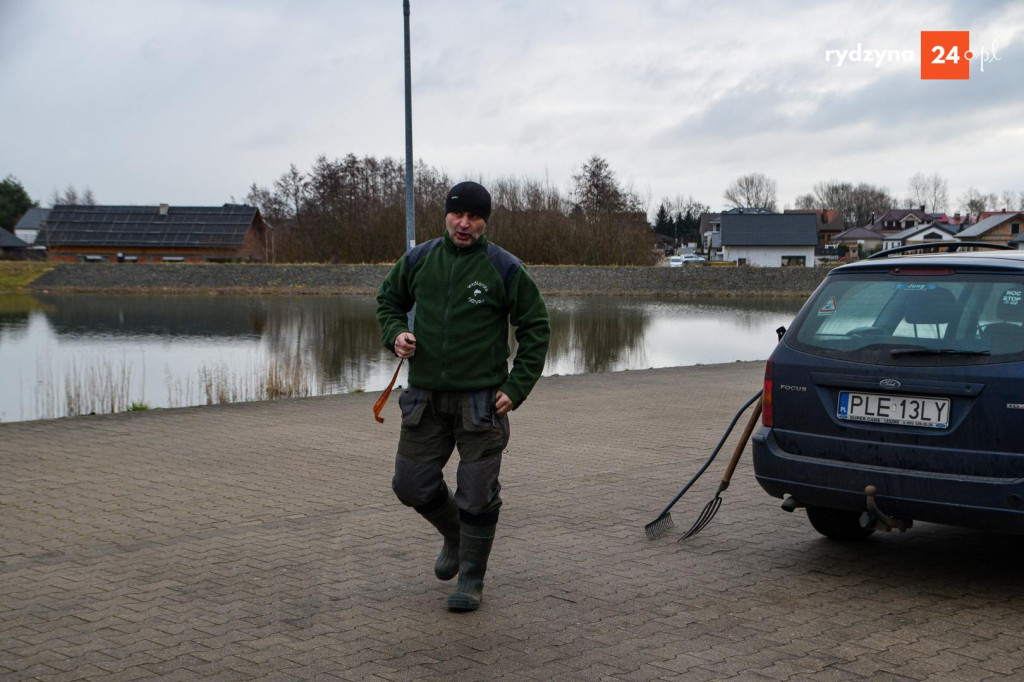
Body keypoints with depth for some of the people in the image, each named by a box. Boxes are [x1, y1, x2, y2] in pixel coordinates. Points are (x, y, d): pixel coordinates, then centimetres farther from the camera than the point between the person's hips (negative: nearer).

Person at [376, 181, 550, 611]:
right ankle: (454, 536, 36)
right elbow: (388, 300, 20)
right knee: (411, 484, 7)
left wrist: (517, 387, -7)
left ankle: (471, 580, 17)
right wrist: (395, 333, -2)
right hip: (425, 397, 4)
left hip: (481, 401, -3)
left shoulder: (505, 268, -6)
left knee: (477, 496, 0)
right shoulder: (418, 260, 4)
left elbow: (535, 328, 0)